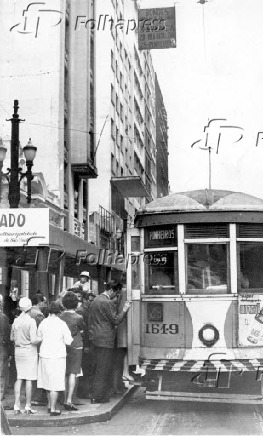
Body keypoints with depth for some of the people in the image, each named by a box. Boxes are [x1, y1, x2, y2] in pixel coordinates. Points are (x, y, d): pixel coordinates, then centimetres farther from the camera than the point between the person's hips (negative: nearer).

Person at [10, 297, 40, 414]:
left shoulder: (16, 321, 2)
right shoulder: (31, 321, -14)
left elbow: (12, 338, 11)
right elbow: (33, 340, -19)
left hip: (18, 351, 5)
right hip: (29, 351, -5)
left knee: (19, 378, 11)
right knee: (29, 379, 2)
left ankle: (16, 406, 11)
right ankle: (28, 406, 8)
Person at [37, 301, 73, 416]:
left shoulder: (43, 323, 0)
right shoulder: (62, 324, -11)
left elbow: (38, 338, 11)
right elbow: (68, 341, -10)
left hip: (44, 355, 5)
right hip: (58, 356, -4)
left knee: (48, 380, 19)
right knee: (55, 383, 1)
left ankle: (50, 405, 29)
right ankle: (53, 409, 4)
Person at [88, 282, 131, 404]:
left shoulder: (95, 300, 14)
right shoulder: (107, 303, -16)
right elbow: (116, 320, -16)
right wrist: (124, 310, -6)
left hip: (96, 338, 9)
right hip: (105, 339, -9)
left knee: (101, 368, 16)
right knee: (103, 369, -3)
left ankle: (103, 395, 21)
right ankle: (97, 397, 0)